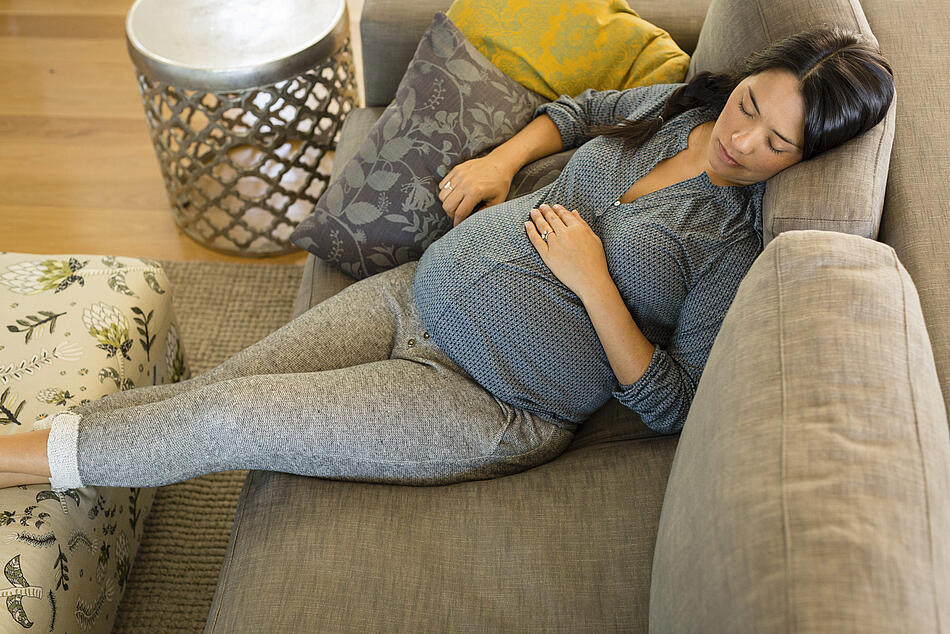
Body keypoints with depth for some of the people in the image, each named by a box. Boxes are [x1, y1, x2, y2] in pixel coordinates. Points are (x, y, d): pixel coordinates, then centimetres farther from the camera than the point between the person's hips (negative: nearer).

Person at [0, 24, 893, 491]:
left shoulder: (741, 251, -11)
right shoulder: (679, 104, 5)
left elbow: (672, 408, -12)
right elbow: (580, 108, 24)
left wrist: (592, 282, -20)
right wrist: (500, 159, 6)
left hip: (498, 406, -6)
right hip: (418, 291, 6)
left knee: (223, 422, -16)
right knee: (199, 394, -4)